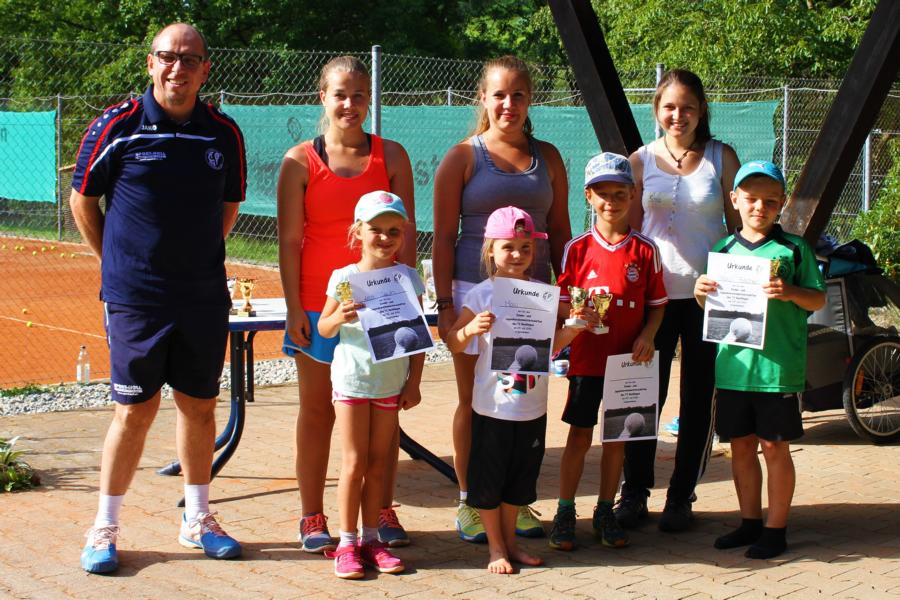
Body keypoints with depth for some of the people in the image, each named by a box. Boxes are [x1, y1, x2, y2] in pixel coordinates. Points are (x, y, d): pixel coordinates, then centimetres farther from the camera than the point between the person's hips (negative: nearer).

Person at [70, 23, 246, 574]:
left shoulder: (224, 133, 3)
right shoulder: (117, 126, -6)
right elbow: (82, 199, 5)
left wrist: (198, 257, 12)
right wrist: (117, 261, 7)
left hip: (205, 297, 3)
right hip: (135, 298, -3)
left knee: (200, 407, 10)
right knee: (136, 410, 1)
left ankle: (198, 520, 26)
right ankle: (105, 530, 15)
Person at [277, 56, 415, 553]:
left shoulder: (391, 156, 4)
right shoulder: (300, 161, -1)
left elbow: (407, 232, 2)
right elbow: (289, 240, -2)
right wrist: (293, 307, -7)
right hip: (319, 304, -1)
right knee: (317, 411, 7)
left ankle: (382, 512, 19)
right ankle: (312, 517, 17)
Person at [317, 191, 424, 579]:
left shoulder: (407, 277, 0)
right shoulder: (344, 277, -5)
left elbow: (417, 334, 4)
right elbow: (323, 329, 1)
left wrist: (414, 383, 1)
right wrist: (340, 317, -21)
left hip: (391, 383, 2)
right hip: (351, 380, -2)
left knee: (378, 463, 8)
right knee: (354, 463, 0)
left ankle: (371, 539, 17)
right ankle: (347, 543, 8)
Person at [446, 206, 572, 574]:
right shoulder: (482, 294, -7)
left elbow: (550, 346, 10)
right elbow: (453, 345, -6)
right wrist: (470, 329, -26)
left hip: (532, 407, 4)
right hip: (493, 406, -3)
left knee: (520, 478, 14)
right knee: (488, 479, 6)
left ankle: (509, 542, 29)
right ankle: (496, 548, 20)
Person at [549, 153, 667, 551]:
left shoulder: (644, 251, 1)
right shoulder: (577, 248, 0)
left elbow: (657, 304, 6)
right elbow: (561, 302, 2)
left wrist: (647, 335, -11)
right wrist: (578, 315, -18)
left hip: (628, 359, 1)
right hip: (587, 358, -1)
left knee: (617, 437, 9)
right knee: (580, 435, 3)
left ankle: (605, 513, 21)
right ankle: (565, 513, 12)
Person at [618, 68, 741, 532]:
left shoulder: (721, 157, 3)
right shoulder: (641, 160, 4)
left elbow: (738, 223, 5)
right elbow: (630, 228, 8)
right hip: (654, 291, 0)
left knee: (699, 398, 6)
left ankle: (681, 496, 17)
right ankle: (634, 492, 14)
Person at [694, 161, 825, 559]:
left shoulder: (793, 248, 0)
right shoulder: (724, 250, 9)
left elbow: (818, 299, 0)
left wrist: (790, 292, -19)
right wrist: (702, 294, -6)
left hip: (778, 366, -4)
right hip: (733, 364, 4)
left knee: (774, 447, 2)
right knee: (741, 446, 12)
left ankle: (775, 528, 14)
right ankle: (750, 522, 25)